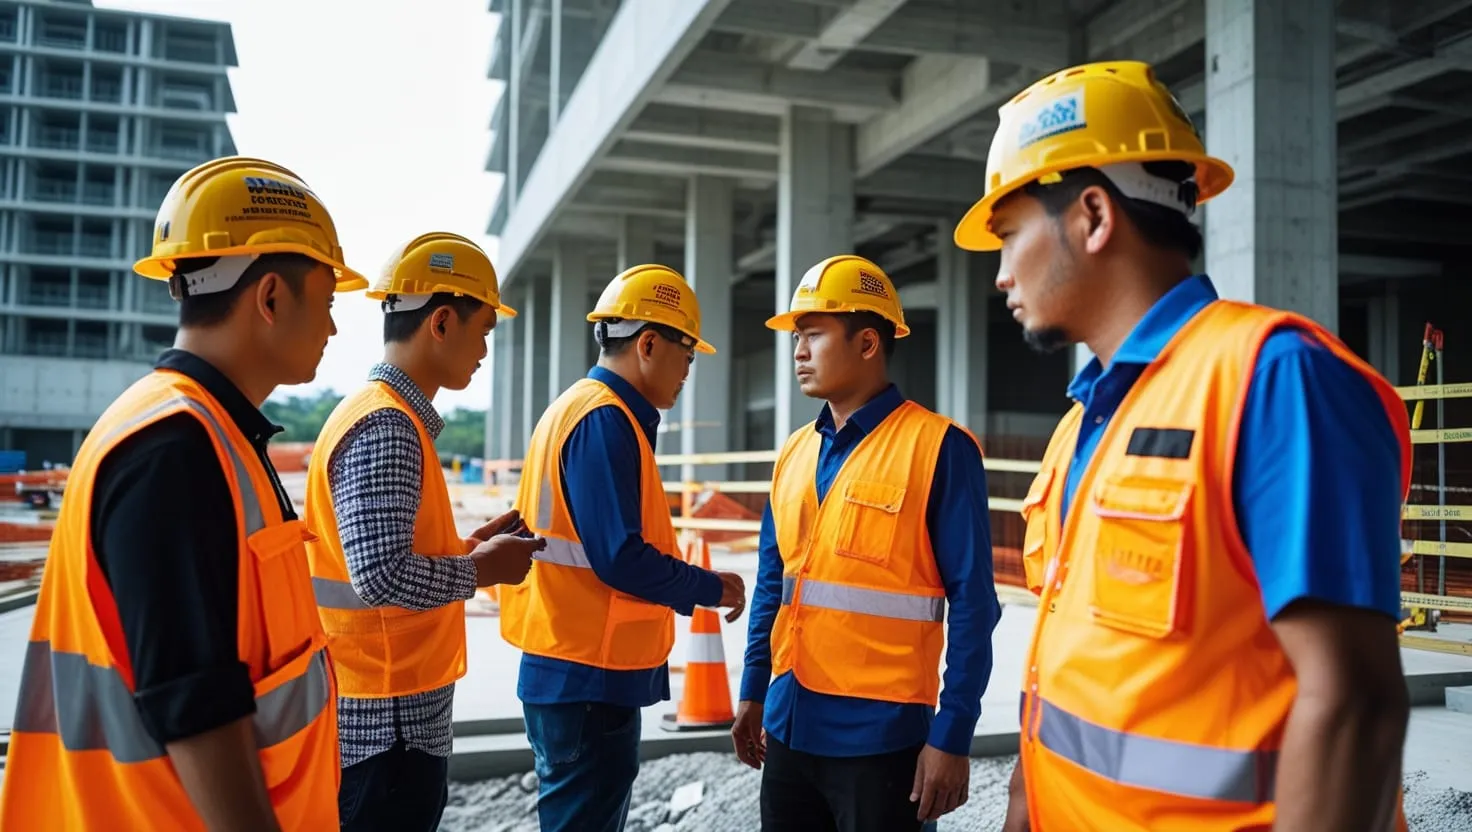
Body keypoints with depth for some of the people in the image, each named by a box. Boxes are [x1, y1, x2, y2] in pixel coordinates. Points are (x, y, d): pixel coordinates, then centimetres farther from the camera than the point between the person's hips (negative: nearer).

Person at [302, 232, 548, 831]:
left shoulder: (385, 413, 11)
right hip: (388, 719, -9)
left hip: (389, 712, 9)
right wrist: (482, 568, -13)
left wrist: (468, 546, 6)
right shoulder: (387, 425, -19)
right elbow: (382, 577, -27)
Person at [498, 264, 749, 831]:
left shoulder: (579, 407, 13)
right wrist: (712, 589, -8)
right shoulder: (605, 420, -17)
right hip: (589, 678, -10)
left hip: (577, 673, 10)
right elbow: (620, 560, -23)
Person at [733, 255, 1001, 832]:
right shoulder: (794, 454, 8)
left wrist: (952, 736, -13)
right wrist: (753, 693, 13)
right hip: (789, 725, 6)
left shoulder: (939, 447, -11)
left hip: (880, 732, -6)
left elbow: (971, 604, -12)